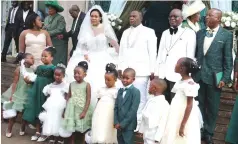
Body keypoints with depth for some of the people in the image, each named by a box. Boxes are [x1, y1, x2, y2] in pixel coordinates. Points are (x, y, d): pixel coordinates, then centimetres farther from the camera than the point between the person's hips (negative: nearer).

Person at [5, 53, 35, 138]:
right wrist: (12, 94, -10)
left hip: (28, 95, 3)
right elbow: (15, 82, -8)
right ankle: (9, 130, 11)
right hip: (19, 95, -3)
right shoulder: (19, 69, -7)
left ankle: (22, 129, 23)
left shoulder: (32, 70, 2)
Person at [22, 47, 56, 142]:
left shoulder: (53, 68, -11)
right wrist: (29, 81, -1)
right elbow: (35, 79, 16)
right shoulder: (39, 67, 10)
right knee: (36, 111, 12)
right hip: (37, 92, 6)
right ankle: (38, 132, 25)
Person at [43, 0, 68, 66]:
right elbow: (44, 28, 9)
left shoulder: (60, 18, -4)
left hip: (59, 43, -5)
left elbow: (60, 29, -13)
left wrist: (48, 33, -10)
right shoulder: (46, 18, 13)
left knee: (58, 62, -6)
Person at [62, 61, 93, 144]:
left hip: (82, 109, -3)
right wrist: (66, 110, 4)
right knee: (71, 128, 10)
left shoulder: (87, 85, -8)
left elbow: (88, 100, -10)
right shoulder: (72, 84, 4)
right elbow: (68, 98, 8)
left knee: (82, 128, 9)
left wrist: (84, 112, -15)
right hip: (72, 109, 3)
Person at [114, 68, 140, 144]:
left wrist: (123, 123, -17)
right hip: (119, 125, 7)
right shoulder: (120, 90, 11)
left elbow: (133, 110, -17)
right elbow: (116, 107, 7)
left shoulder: (135, 91, -12)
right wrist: (116, 122, -4)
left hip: (128, 125, -6)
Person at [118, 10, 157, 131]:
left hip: (141, 70, -4)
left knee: (140, 97, -5)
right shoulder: (125, 32, 20)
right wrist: (120, 67, 11)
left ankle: (138, 124, 2)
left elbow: (152, 52, 0)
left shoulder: (148, 32, 4)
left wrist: (152, 70, -4)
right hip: (126, 70, 4)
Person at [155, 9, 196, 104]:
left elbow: (190, 55, -2)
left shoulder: (189, 33, 3)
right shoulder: (165, 33, 20)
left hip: (178, 75, -5)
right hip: (163, 75, 5)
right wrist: (157, 72, 11)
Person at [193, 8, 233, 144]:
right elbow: (195, 54, 9)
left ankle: (208, 132, 24)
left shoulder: (227, 35, -4)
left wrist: (225, 78, -9)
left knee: (212, 107, 9)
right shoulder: (200, 33, 6)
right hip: (198, 75, 3)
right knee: (199, 105, 12)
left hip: (214, 77, -3)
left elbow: (228, 59, -5)